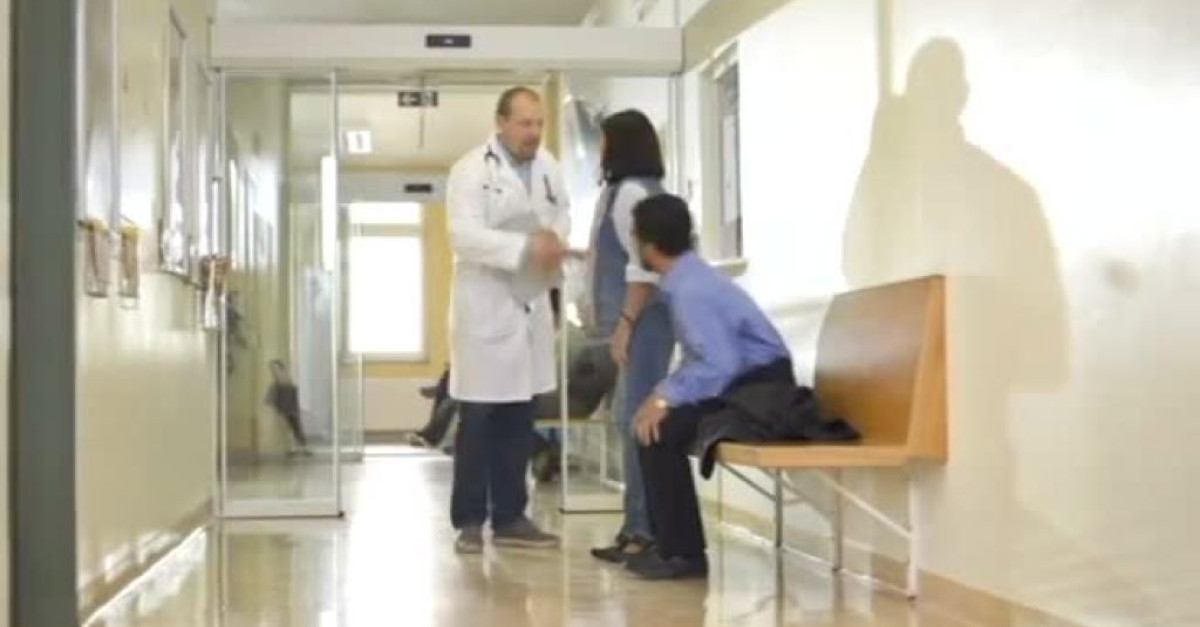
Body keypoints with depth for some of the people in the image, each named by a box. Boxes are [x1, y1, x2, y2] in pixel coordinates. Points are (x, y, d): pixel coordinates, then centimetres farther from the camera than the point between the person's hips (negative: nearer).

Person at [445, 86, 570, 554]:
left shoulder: (548, 167, 10)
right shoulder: (471, 170, -8)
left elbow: (562, 217, 17)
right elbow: (466, 236, -19)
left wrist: (556, 243, -6)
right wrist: (527, 246, -27)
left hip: (532, 306, 6)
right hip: (487, 309, -5)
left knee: (519, 421, 9)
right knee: (479, 421, -1)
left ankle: (510, 518, 18)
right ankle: (469, 521, 8)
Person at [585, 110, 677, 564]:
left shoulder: (632, 192, -12)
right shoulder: (627, 191, 19)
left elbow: (645, 265, -18)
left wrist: (625, 322, -19)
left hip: (643, 320, -10)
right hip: (639, 320, 10)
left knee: (638, 419, -10)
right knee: (635, 419, 11)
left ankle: (646, 529, -8)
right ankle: (642, 523, 15)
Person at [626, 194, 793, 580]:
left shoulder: (691, 291, -21)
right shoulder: (689, 278, 8)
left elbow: (720, 366, -28)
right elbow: (703, 358, 12)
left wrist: (666, 397, -21)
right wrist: (664, 395, 1)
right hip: (745, 382, 10)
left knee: (661, 430, -18)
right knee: (655, 420, 10)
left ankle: (682, 554, -8)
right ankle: (670, 543, 17)